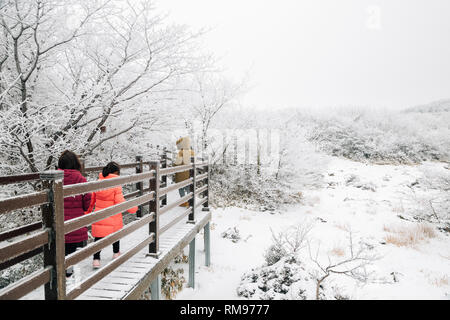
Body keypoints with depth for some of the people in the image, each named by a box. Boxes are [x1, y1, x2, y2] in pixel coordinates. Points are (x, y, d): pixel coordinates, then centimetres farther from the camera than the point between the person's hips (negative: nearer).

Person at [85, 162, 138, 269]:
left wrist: (88, 211, 20)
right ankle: (116, 253, 38)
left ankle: (96, 259, 0)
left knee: (98, 237, 8)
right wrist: (132, 208, -3)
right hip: (113, 218, -3)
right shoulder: (116, 185, -14)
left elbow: (92, 199, 8)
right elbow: (120, 202, -17)